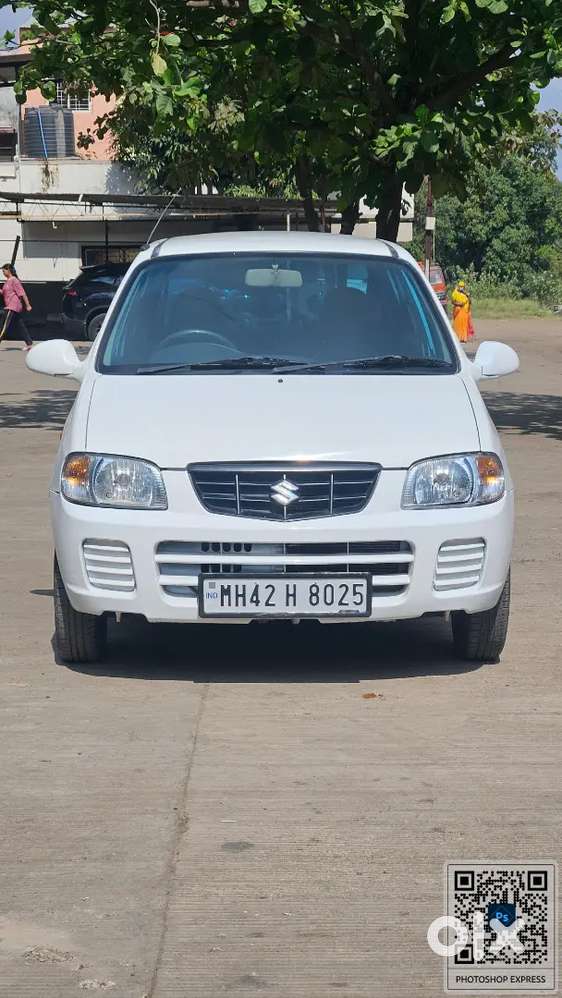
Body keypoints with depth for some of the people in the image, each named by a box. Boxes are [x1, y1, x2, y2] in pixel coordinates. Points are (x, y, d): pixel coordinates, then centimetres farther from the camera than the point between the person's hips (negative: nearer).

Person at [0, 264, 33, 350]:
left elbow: (22, 293, -15)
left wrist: (27, 305, -17)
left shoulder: (14, 280, -12)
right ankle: (29, 343, 12)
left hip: (13, 307, -10)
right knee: (20, 326, 10)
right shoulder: (7, 281, 17)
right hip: (10, 306, 10)